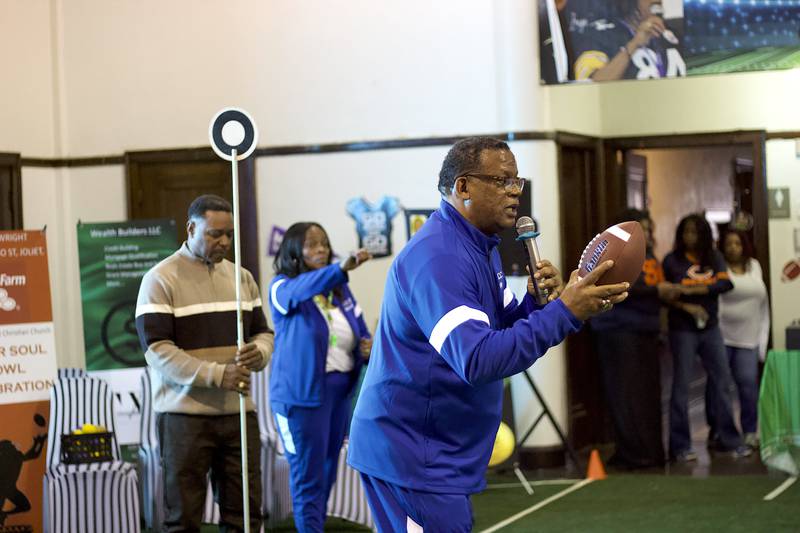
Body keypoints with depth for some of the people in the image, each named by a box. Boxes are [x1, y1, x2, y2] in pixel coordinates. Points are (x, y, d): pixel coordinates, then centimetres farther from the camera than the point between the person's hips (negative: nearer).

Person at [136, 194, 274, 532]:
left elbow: (263, 332, 15)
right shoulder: (160, 280, -6)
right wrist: (217, 375, -24)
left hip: (238, 412, 5)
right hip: (184, 415, -5)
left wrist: (258, 352, -11)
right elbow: (157, 350, -14)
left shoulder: (241, 277, 12)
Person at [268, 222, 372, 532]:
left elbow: (363, 337, 14)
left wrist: (368, 349, -11)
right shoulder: (283, 287, -6)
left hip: (340, 392, 6)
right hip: (302, 394, -6)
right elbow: (304, 288, -30)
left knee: (327, 473, 14)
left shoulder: (341, 291, 10)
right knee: (308, 478, -4)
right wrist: (342, 268, -47)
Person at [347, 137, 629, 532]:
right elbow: (477, 361, -32)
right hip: (413, 455, -10)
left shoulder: (479, 246, 11)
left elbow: (503, 329, 16)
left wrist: (538, 301, -4)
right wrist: (563, 313, -33)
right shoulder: (438, 257, -22)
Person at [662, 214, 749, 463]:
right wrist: (687, 307, -19)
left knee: (721, 381, 4)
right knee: (681, 385, -1)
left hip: (710, 328, 3)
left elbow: (726, 283, -9)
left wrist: (693, 289, -18)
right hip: (682, 330, -3)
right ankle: (680, 446, 4)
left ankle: (730, 440, 12)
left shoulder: (714, 258, 6)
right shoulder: (672, 260, -2)